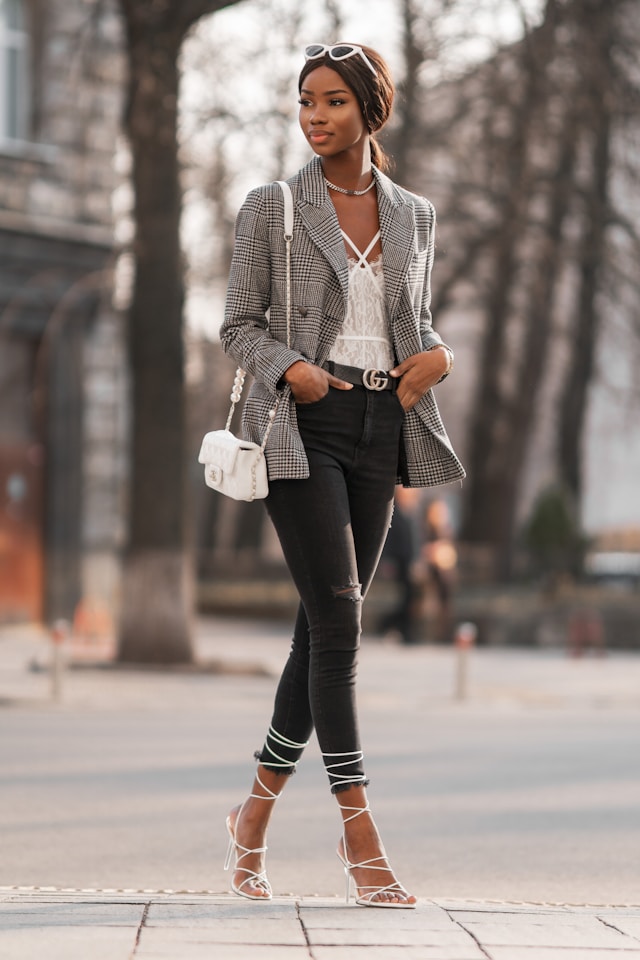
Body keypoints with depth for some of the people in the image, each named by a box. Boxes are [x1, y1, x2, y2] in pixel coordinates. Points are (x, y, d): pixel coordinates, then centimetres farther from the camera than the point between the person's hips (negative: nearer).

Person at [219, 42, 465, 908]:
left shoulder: (413, 216, 12)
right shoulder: (272, 208, 1)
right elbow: (239, 326, 2)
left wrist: (437, 355, -1)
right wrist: (290, 368, -17)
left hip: (380, 428, 4)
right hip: (303, 425, -4)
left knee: (330, 624, 6)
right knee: (337, 619, -12)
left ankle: (256, 812, 19)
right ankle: (360, 835, -9)